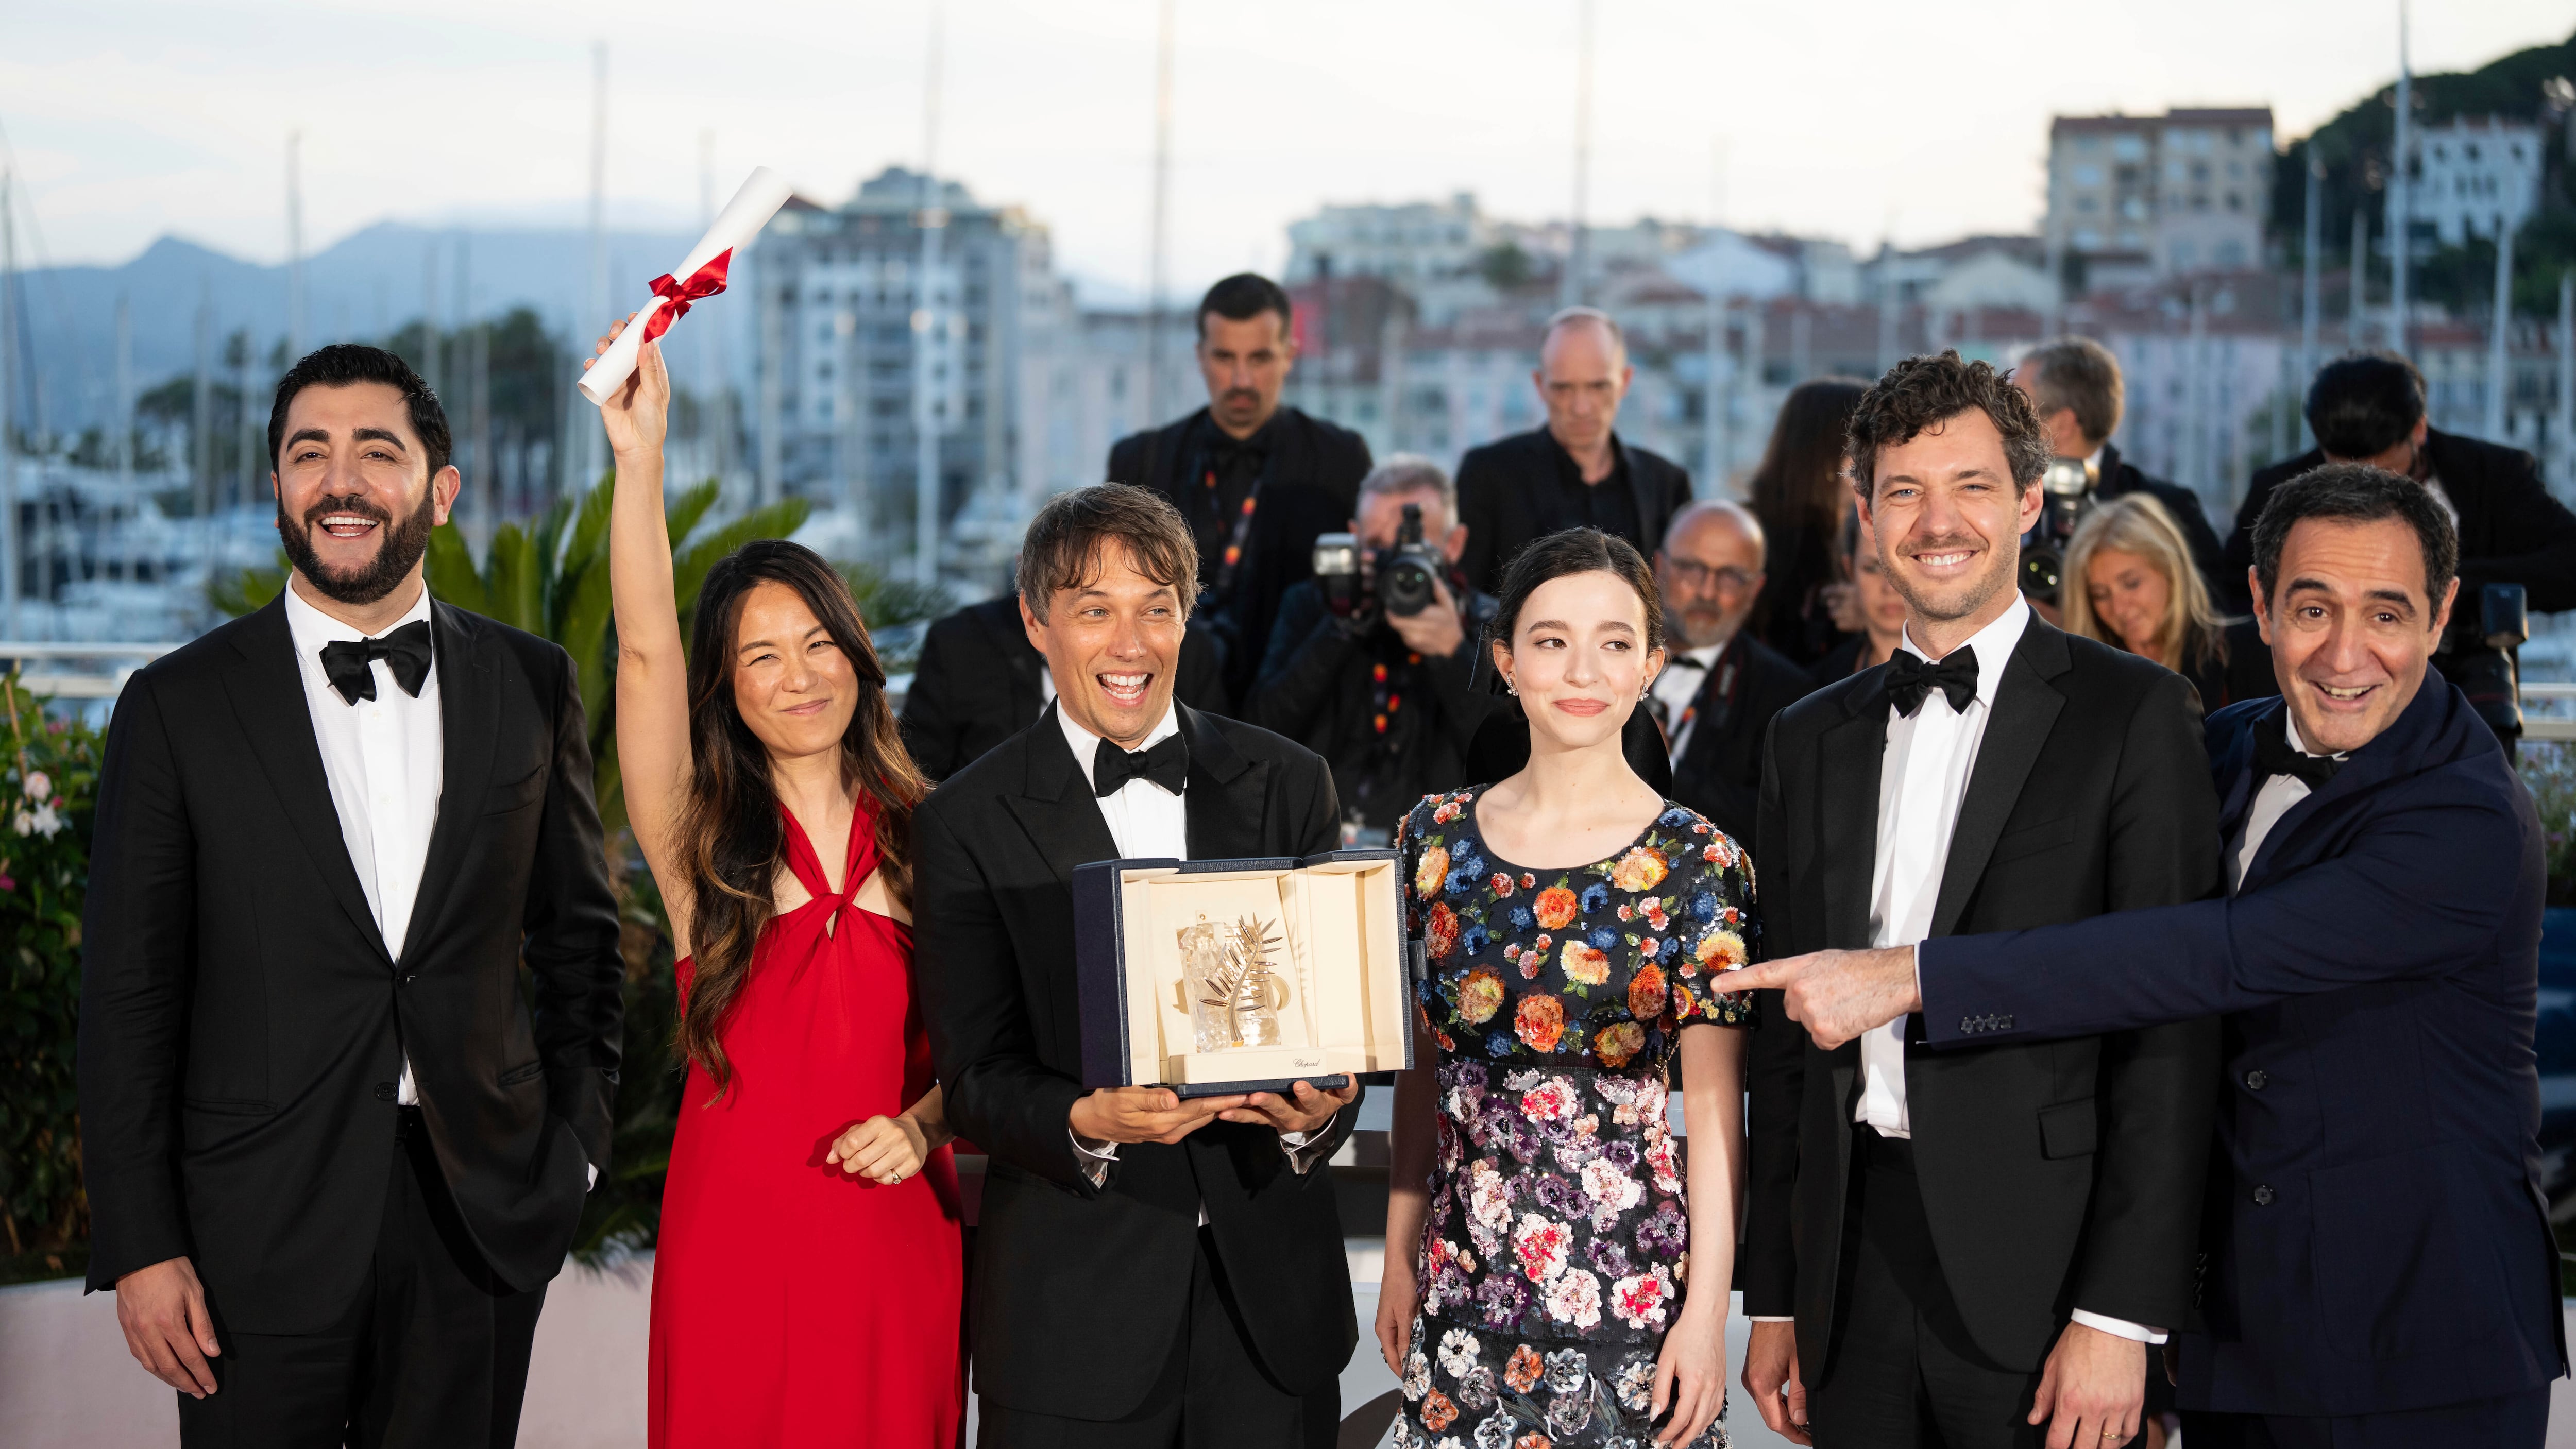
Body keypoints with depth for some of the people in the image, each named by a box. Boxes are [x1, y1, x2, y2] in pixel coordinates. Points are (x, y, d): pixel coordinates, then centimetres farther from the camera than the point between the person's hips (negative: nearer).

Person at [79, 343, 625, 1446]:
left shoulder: (532, 685, 5)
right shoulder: (179, 705, -2)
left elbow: (580, 934, 13)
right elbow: (127, 996, -2)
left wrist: (573, 1147, 5)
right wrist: (140, 1250, -6)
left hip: (479, 1219, 2)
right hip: (263, 1232, -2)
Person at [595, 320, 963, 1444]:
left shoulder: (924, 837, 5)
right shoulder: (700, 842, -1)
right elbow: (645, 654, -15)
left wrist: (923, 1123, -9)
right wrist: (640, 458, -23)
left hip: (898, 1237, 2)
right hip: (738, 1234, -1)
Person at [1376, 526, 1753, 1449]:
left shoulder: (1699, 865, -6)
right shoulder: (1439, 838, 4)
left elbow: (1715, 1110, -6)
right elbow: (1421, 1073, 10)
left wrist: (1707, 1311, -10)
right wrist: (1400, 1261, 10)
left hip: (1631, 1286, -3)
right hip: (1464, 1281, 3)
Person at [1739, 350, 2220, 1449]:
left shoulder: (2131, 713, -2)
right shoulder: (1811, 739, 13)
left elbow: (2172, 1029, -7)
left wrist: (2123, 1314, -13)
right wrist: (1772, 1298, 11)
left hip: (2037, 1274, -4)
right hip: (1851, 1273, 4)